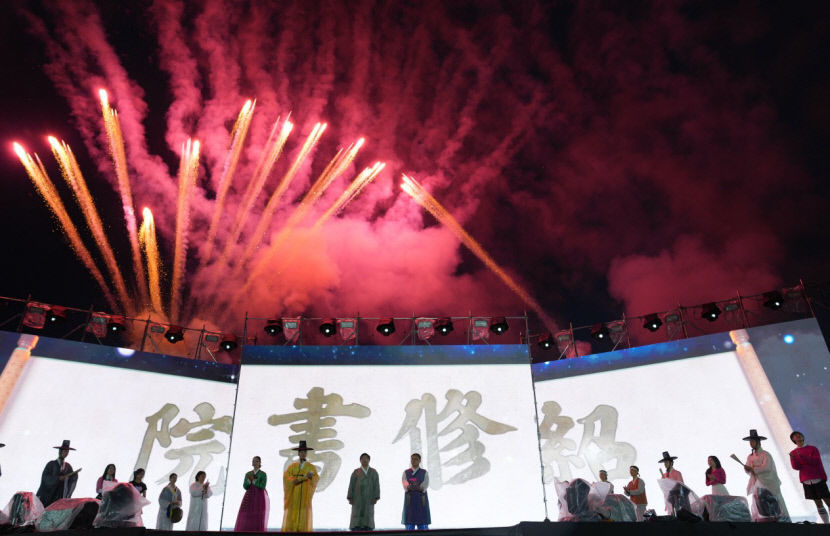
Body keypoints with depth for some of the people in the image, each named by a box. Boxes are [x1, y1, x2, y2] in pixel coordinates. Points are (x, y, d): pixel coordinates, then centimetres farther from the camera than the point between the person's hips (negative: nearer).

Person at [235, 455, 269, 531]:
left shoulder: (263, 474, -1)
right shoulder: (248, 474, 11)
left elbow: (262, 487, -12)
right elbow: (245, 486, 0)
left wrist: (253, 480, -11)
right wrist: (249, 479, -17)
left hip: (260, 499, -4)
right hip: (249, 499, 4)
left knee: (258, 520, -9)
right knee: (245, 520, -4)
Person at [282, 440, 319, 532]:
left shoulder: (311, 467, 4)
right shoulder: (292, 466, 8)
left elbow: (316, 479, -12)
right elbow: (286, 478, -9)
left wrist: (311, 477, -36)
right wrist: (303, 478, -22)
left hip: (305, 497, -1)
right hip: (293, 497, 1)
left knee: (304, 520, -3)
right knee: (290, 520, -3)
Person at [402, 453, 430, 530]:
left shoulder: (424, 472, 6)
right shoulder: (406, 473, 8)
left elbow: (424, 487, -7)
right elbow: (406, 487, -7)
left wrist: (414, 487, -25)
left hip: (421, 500, 0)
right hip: (410, 500, 1)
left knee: (423, 524, -1)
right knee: (409, 525, 0)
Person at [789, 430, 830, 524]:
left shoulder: (812, 448, 5)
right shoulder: (793, 453, 8)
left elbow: (816, 461, -8)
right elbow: (796, 467, -2)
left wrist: (802, 456, -21)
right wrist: (793, 458, -22)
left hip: (818, 479, -1)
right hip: (806, 481, 1)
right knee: (818, 503, 5)